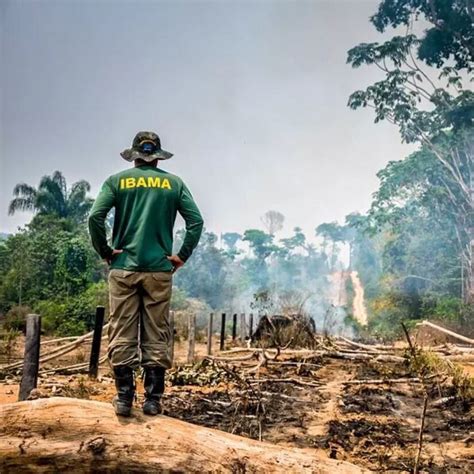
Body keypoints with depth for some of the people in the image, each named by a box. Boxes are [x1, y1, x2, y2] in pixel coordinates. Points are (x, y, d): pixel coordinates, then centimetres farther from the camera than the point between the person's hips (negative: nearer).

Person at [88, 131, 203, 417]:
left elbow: (95, 216, -8)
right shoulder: (173, 183, 6)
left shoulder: (118, 181, 4)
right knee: (157, 336, 6)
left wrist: (105, 251, 2)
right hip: (159, 270, 0)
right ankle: (153, 399, 10)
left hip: (124, 268, 0)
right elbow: (196, 221, -2)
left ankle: (124, 399, 9)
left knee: (122, 335, 5)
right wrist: (182, 256, 3)